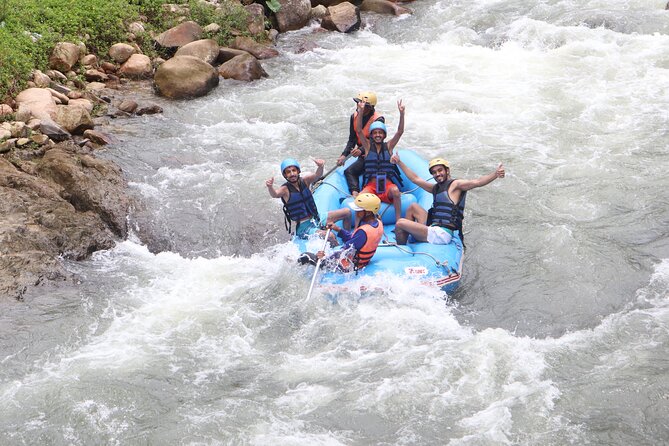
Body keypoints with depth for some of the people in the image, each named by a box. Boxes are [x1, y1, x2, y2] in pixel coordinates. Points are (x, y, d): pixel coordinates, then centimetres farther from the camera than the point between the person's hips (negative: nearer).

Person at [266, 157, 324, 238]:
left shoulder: (304, 181, 1)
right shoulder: (286, 189, -10)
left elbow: (317, 175, -15)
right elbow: (274, 194, -30)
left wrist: (320, 167, -38)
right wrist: (270, 187, -52)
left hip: (316, 221, 5)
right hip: (303, 227, -5)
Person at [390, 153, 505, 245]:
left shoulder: (455, 185, -2)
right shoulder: (436, 188, 23)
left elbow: (476, 182, -18)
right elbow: (415, 179, 32)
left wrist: (495, 174, -35)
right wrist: (399, 162, 34)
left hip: (441, 235, -9)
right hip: (433, 229, 9)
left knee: (400, 223, -13)